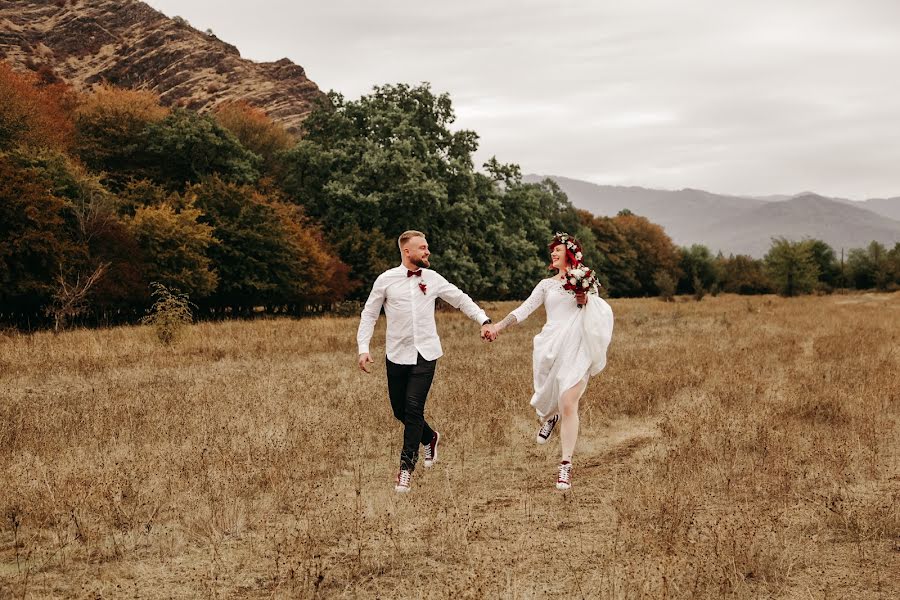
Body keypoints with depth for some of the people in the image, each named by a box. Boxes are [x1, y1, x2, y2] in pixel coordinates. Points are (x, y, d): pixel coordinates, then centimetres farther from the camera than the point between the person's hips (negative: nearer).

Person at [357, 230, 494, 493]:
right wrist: (363, 348, -3)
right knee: (399, 410, 7)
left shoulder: (432, 279, 4)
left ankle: (407, 466, -3)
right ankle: (430, 438, 37)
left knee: (414, 407, -13)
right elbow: (369, 315, 6)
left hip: (426, 354, -1)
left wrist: (483, 320, 5)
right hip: (397, 354, 1)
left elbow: (461, 300, 15)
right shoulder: (386, 280, 0)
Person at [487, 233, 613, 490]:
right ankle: (549, 418, 50)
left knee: (569, 404, -13)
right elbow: (525, 309, 7)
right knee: (548, 398, 10)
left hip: (577, 348, -3)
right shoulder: (546, 285, 17)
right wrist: (499, 325, -5)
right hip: (551, 346, 3)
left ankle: (566, 466, -12)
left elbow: (603, 312, 10)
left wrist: (587, 300, -9)